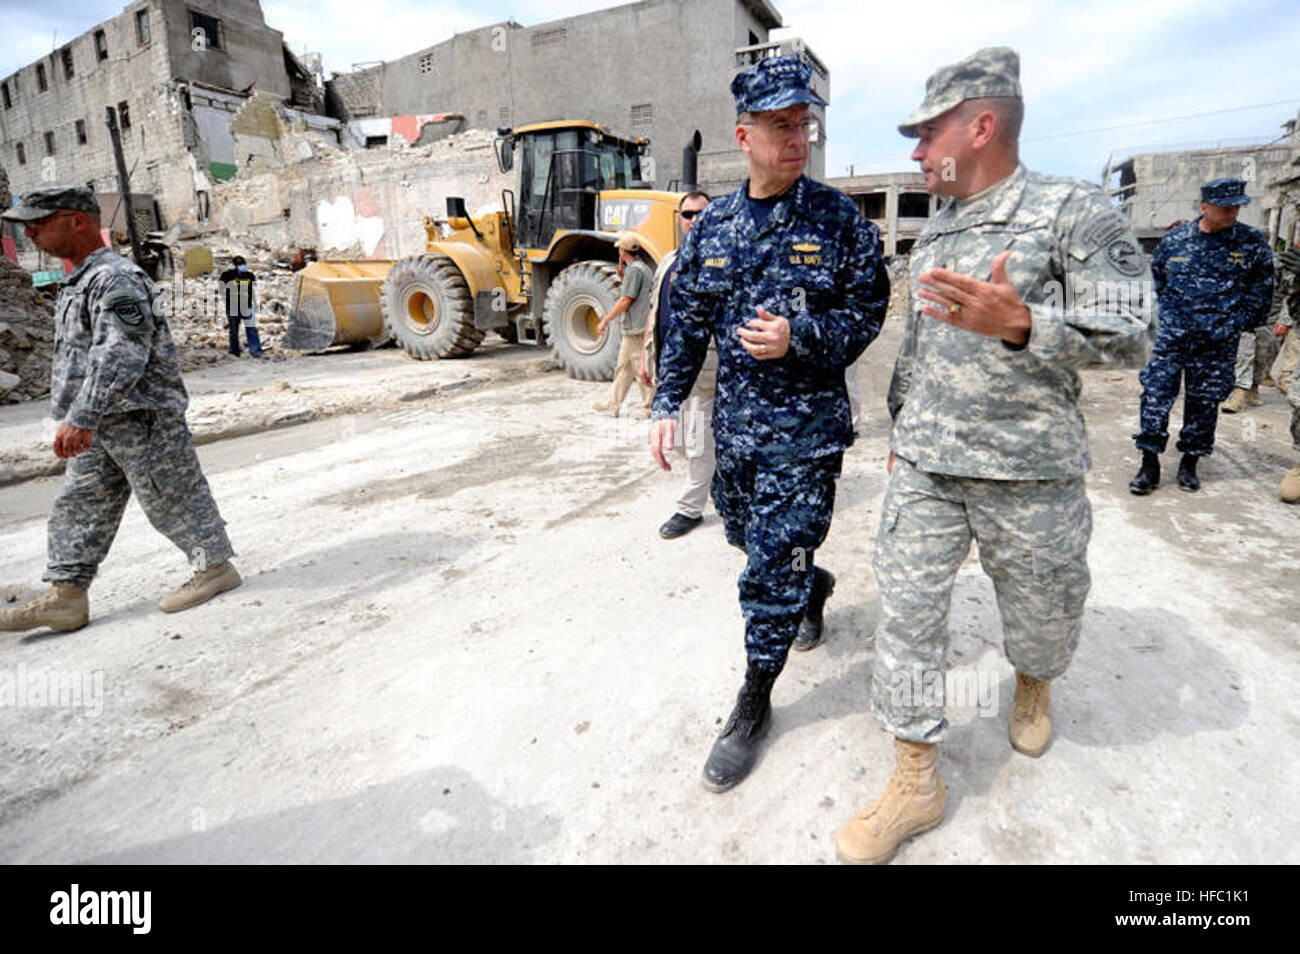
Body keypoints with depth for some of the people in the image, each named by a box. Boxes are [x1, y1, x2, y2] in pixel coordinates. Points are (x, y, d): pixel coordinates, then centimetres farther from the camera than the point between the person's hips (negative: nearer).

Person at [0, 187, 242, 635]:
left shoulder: (115, 279, -17)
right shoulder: (79, 281, 16)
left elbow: (119, 358, -27)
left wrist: (80, 419, -31)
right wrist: (82, 420, 27)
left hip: (141, 418, -10)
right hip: (102, 424, 10)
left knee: (172, 499, 1)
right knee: (79, 507, 10)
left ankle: (217, 567, 17)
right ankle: (65, 598, 16)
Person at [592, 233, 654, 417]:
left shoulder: (634, 269, -14)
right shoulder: (643, 267, 17)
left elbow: (625, 300, -18)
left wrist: (605, 320, -12)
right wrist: (622, 275, 15)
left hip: (637, 328, -10)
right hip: (633, 328, 10)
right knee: (623, 366, 13)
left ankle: (652, 407, 1)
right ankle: (613, 405, 19)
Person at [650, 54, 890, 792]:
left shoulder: (838, 218, -4)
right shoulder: (713, 226, 5)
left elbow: (868, 310, -3)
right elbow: (688, 322, 7)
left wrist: (799, 338, -20)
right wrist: (668, 404, 2)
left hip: (806, 426, -4)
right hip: (735, 421, 5)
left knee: (772, 567, -3)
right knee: (746, 533, 21)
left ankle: (755, 705, 16)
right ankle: (816, 585, 54)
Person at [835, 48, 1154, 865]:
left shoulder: (1074, 212, -6)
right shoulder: (932, 235, 14)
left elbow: (1132, 336, -10)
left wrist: (1020, 325, -26)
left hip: (1028, 471, -4)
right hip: (924, 468, 5)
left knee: (1042, 610, 15)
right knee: (908, 612, 1)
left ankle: (1033, 684, 50)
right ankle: (917, 781, 14)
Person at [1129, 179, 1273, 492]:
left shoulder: (1252, 243, 1)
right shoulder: (1174, 239, 1)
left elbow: (1262, 288, 10)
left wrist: (1239, 321, 4)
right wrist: (1168, 311, 12)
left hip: (1218, 342, 0)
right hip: (1172, 335, 0)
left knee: (1203, 403, 7)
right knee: (1155, 396, -6)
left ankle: (1190, 463, 20)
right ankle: (1149, 464, 1)